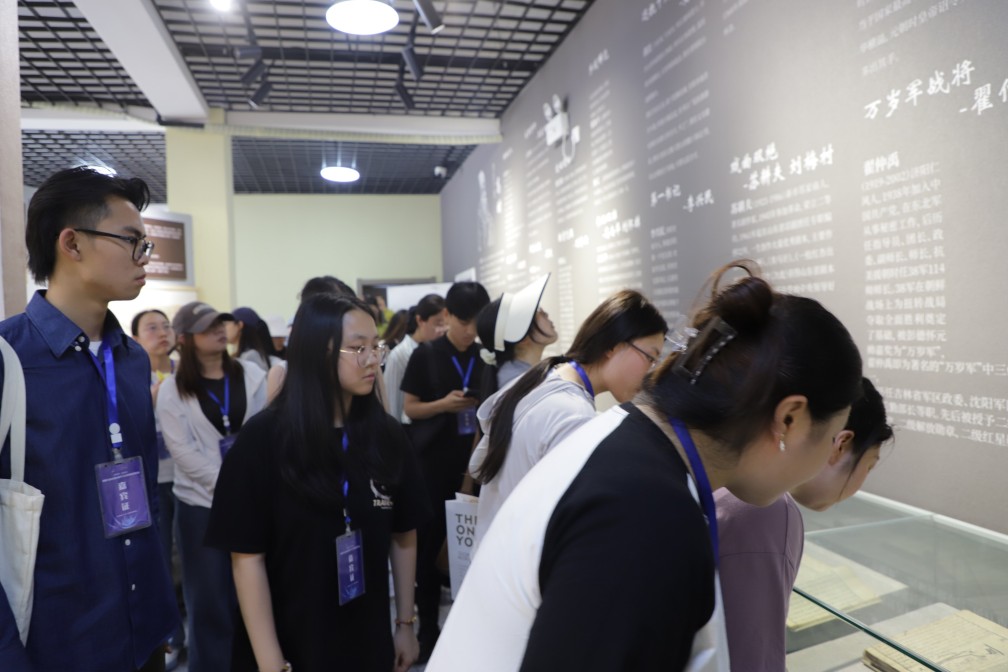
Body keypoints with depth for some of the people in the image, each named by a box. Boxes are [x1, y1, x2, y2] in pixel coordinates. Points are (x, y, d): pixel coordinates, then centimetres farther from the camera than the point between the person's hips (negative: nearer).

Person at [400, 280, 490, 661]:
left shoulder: (484, 358, 5)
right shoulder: (426, 355, -4)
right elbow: (409, 408, -2)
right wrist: (443, 404, -18)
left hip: (473, 460, 2)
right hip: (432, 461, -2)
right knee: (430, 542, 5)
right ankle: (428, 626, 20)